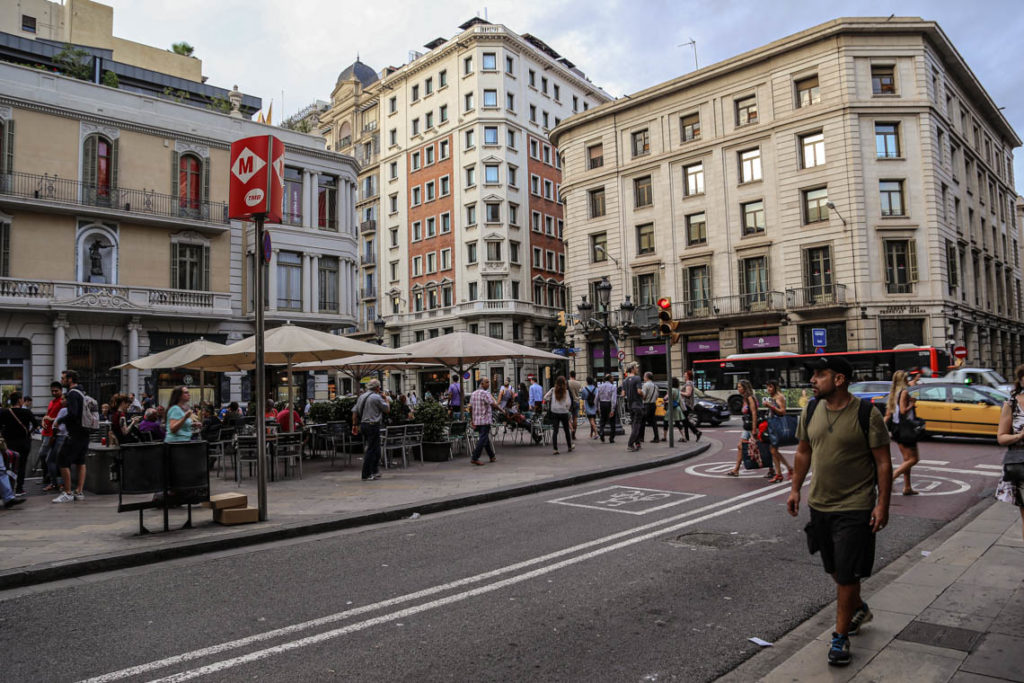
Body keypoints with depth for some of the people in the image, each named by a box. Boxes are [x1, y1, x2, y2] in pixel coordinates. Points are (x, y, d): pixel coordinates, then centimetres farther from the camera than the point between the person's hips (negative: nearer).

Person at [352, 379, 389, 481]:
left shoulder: (362, 396, 12)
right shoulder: (377, 397, -11)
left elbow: (355, 411, 11)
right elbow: (387, 409, -3)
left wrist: (355, 425, 15)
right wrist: (385, 399, 12)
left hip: (363, 425, 8)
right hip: (373, 425, -8)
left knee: (367, 449, 16)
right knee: (371, 450, -3)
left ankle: (375, 472, 23)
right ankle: (366, 475, -2)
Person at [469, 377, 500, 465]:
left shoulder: (473, 394, 11)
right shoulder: (485, 393, -13)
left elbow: (470, 408, 13)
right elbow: (494, 405, -18)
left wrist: (473, 421, 18)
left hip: (476, 421, 8)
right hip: (485, 421, -8)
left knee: (485, 438, 18)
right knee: (483, 439, -5)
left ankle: (492, 456, 28)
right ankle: (474, 458, -8)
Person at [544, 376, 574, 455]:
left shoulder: (553, 390, -4)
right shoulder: (566, 391, -10)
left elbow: (545, 397, -2)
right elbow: (568, 403, -12)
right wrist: (568, 408, 7)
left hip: (554, 413, 1)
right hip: (564, 412, -1)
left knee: (555, 430, 2)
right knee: (566, 430, 15)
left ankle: (555, 449, -5)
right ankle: (569, 447, 29)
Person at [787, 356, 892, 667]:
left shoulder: (867, 414, -13)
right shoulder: (811, 411, 2)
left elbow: (883, 462, -10)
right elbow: (803, 452, 12)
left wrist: (882, 504, -13)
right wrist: (795, 488, 10)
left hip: (855, 508, -5)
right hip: (819, 504, 6)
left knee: (847, 574, -1)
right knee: (835, 569, 19)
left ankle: (840, 636, 15)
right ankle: (858, 609, 45)